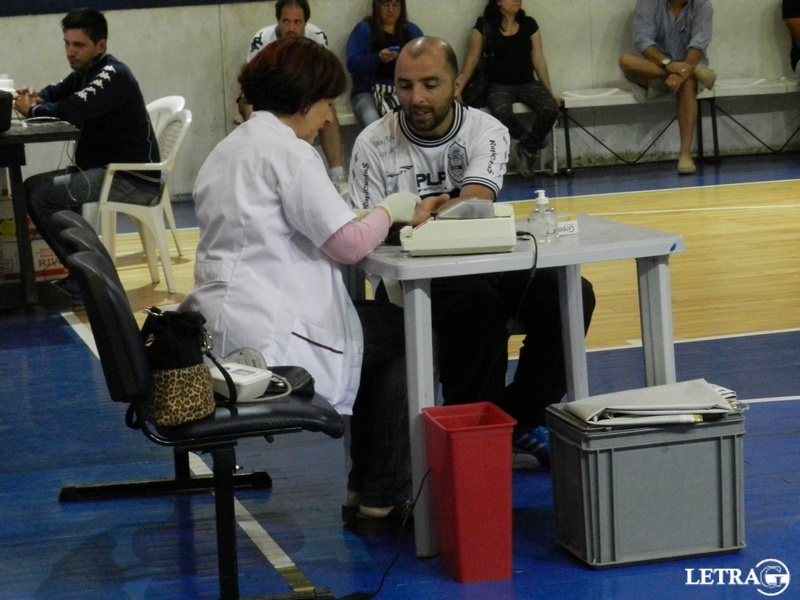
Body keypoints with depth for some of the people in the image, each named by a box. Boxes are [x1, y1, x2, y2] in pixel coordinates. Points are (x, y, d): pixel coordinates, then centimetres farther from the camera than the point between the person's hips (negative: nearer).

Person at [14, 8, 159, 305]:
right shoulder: (84, 73, 12)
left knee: (41, 194, -19)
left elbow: (71, 112, -29)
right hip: (105, 170, 10)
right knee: (32, 187, 9)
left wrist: (32, 110, -11)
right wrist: (34, 98, -9)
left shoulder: (113, 75, -17)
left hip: (134, 180, -10)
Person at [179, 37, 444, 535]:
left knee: (378, 327, 24)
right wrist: (392, 210, 2)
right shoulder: (287, 151, -13)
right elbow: (348, 243, -16)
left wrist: (379, 215, 14)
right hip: (270, 335, -10)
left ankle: (365, 489, 25)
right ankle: (381, 500, 11)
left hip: (226, 324, 10)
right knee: (407, 336, 8)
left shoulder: (231, 149, 19)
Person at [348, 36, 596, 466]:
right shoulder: (373, 144, -5)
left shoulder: (486, 131, -4)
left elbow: (476, 201, -24)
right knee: (480, 304, -35)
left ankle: (520, 421, -2)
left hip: (483, 261, 3)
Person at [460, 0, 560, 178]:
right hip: (499, 85, -3)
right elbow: (472, 60, 3)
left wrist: (550, 91, 8)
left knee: (550, 108, -28)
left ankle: (528, 148, -3)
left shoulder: (529, 24, 9)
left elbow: (538, 59, 10)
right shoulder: (484, 26, -1)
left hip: (528, 84, 3)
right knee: (502, 112, -39)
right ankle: (531, 144, -10)